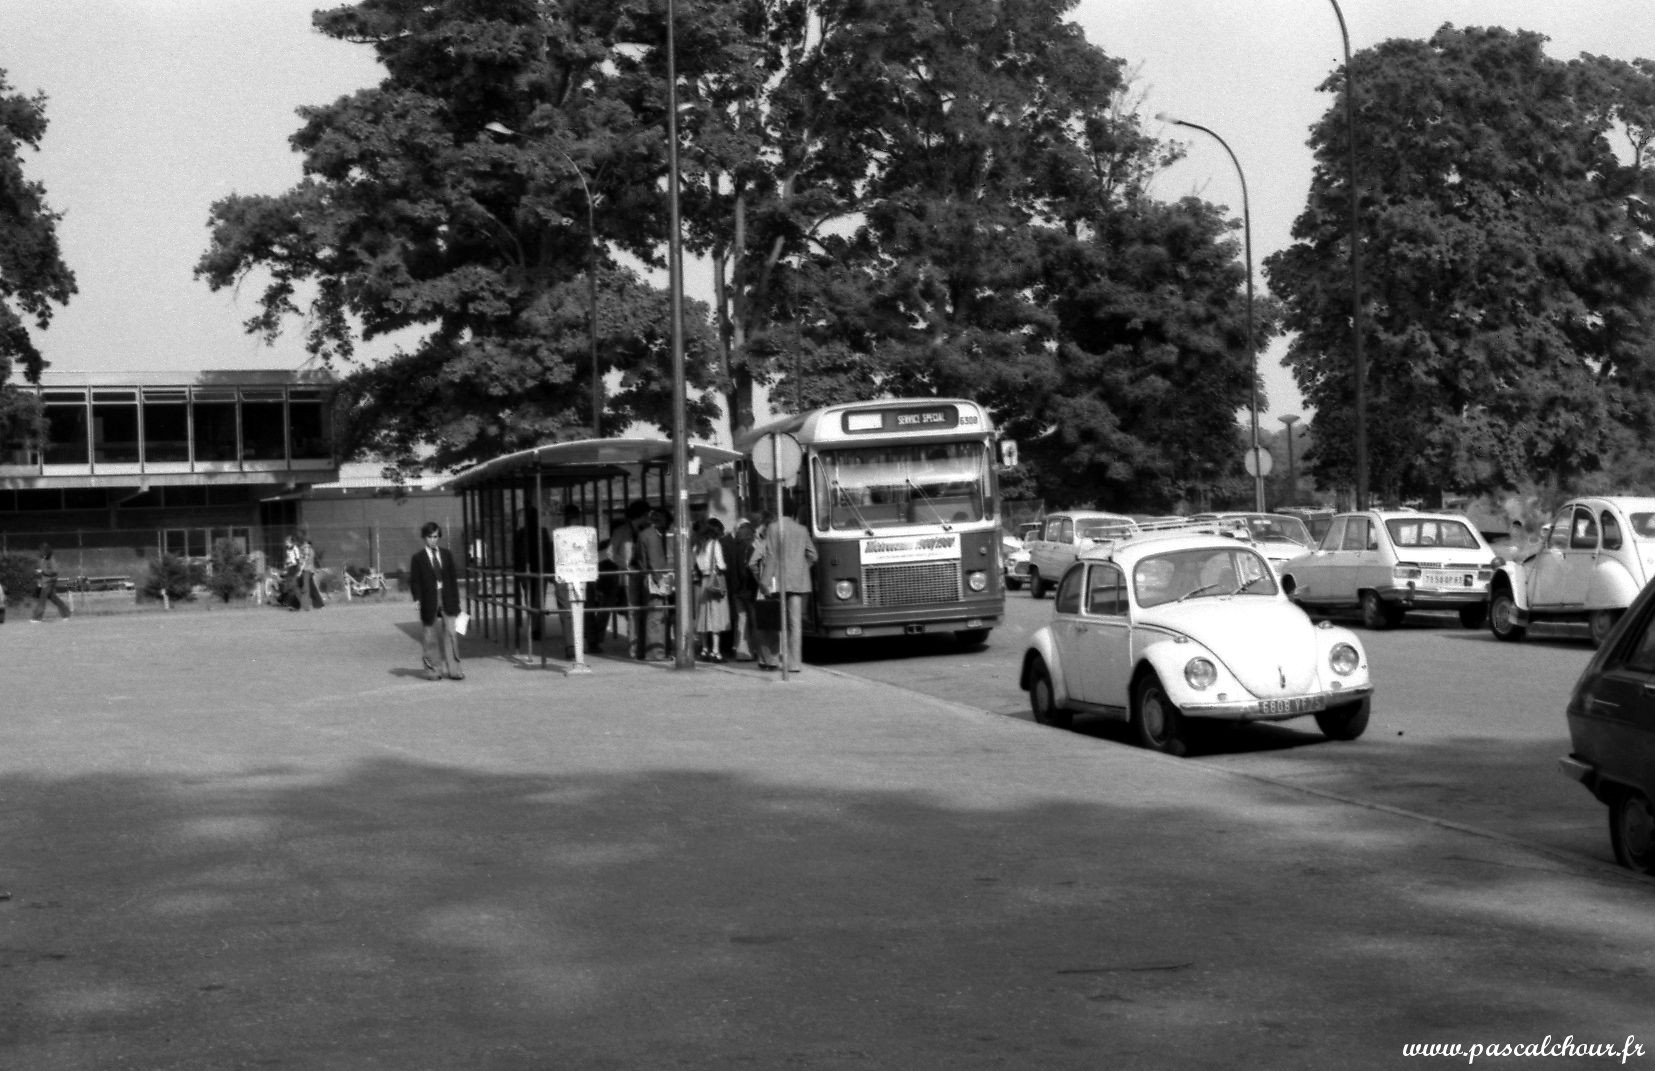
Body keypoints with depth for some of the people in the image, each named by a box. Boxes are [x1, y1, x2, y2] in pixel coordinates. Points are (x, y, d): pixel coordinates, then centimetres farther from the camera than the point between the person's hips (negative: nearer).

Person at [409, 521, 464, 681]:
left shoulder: (446, 554, 10)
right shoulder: (418, 558, 0)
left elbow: (453, 578, 12)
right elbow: (414, 582, -1)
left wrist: (456, 600, 8)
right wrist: (417, 600, -12)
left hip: (447, 600, 2)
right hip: (429, 600, -2)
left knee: (450, 633, -3)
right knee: (430, 637, 3)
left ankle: (453, 669, -1)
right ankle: (430, 670, 12)